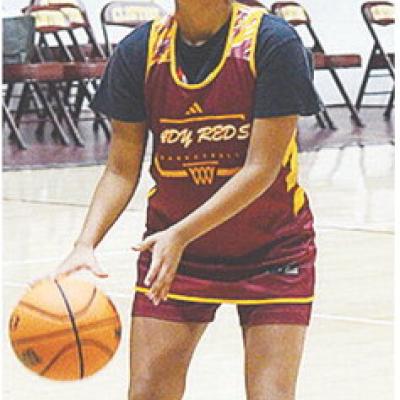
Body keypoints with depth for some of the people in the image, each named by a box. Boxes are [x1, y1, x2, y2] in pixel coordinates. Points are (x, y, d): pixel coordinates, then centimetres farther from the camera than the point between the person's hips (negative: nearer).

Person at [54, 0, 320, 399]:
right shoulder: (138, 52, -6)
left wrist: (180, 235, -29)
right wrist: (85, 244, -19)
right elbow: (121, 170, -2)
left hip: (272, 249, -3)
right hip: (167, 247, 3)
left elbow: (262, 168, -21)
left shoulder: (273, 43, -18)